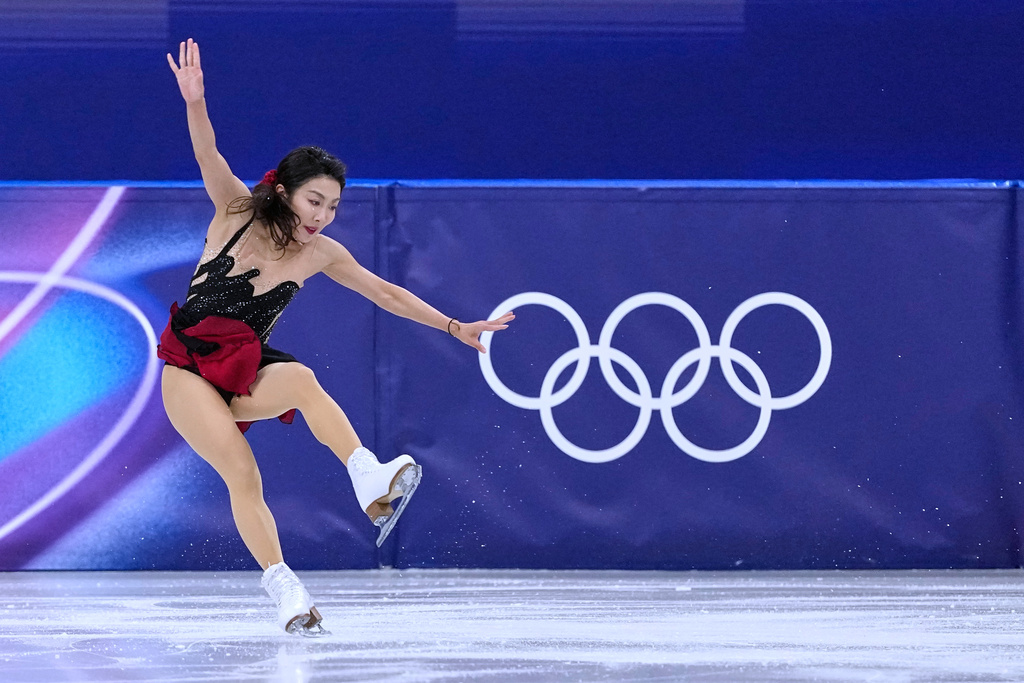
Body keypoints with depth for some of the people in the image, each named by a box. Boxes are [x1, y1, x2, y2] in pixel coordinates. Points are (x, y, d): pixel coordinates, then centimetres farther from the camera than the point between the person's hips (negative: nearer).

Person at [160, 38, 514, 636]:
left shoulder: (321, 254, 3)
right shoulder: (238, 212, -5)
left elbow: (387, 294, 14)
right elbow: (209, 159, -24)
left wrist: (453, 327, 13)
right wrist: (196, 103, -43)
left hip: (246, 371, 3)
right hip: (190, 368, -3)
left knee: (301, 380, -32)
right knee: (242, 471, -23)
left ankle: (372, 485, -47)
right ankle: (285, 589, -20)